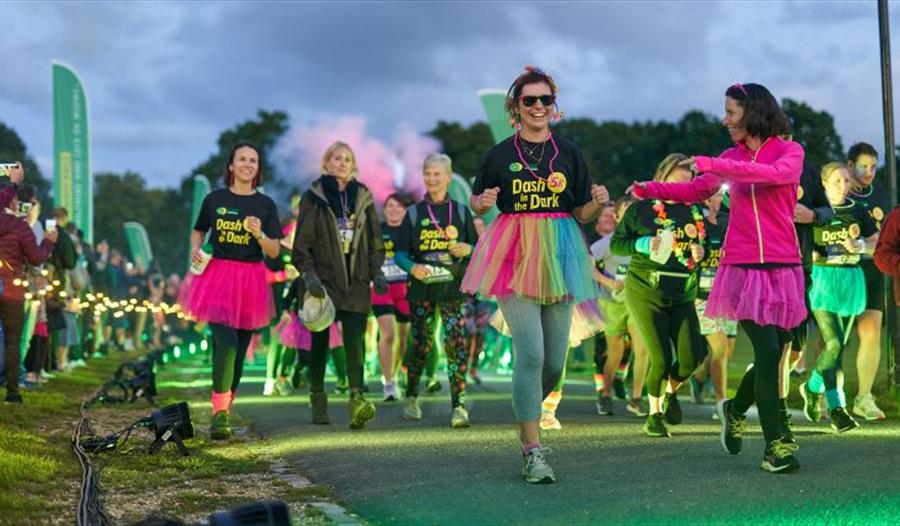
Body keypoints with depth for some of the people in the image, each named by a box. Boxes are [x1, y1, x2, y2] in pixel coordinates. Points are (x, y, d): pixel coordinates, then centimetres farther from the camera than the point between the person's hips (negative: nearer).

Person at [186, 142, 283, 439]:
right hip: (217, 275, -2)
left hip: (250, 281, 2)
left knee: (239, 349, 7)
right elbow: (198, 231, 19)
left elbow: (274, 252, 3)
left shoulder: (265, 205, 5)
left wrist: (259, 234, -16)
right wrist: (195, 250, -1)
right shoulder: (215, 200, 4)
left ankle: (224, 409, 21)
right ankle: (220, 414, -18)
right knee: (226, 342, -18)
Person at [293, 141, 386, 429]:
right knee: (319, 341, 4)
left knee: (355, 340, -12)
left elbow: (375, 240, 16)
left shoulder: (363, 197, 13)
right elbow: (301, 242, -1)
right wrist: (308, 274, -13)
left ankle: (357, 400, -23)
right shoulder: (314, 197, 3)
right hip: (322, 280, -1)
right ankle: (318, 401, 14)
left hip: (355, 280, 2)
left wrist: (376, 272, 3)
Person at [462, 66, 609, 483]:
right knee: (530, 352, -15)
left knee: (554, 361, 4)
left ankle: (526, 413, 34)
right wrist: (483, 203, -10)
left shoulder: (568, 153, 8)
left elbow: (581, 214, 11)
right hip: (515, 257, -3)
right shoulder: (500, 155, 3)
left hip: (557, 259, 3)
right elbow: (475, 204, 12)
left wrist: (597, 202, -10)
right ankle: (532, 450, -8)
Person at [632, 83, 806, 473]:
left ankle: (735, 411, 34)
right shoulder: (732, 158, 13)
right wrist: (649, 190, 8)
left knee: (773, 354, 4)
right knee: (767, 351, -13)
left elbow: (776, 173, -20)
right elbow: (695, 191, 21)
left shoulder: (789, 151, 1)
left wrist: (715, 166, -25)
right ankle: (775, 446, -9)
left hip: (781, 267, 0)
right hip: (743, 267, 0)